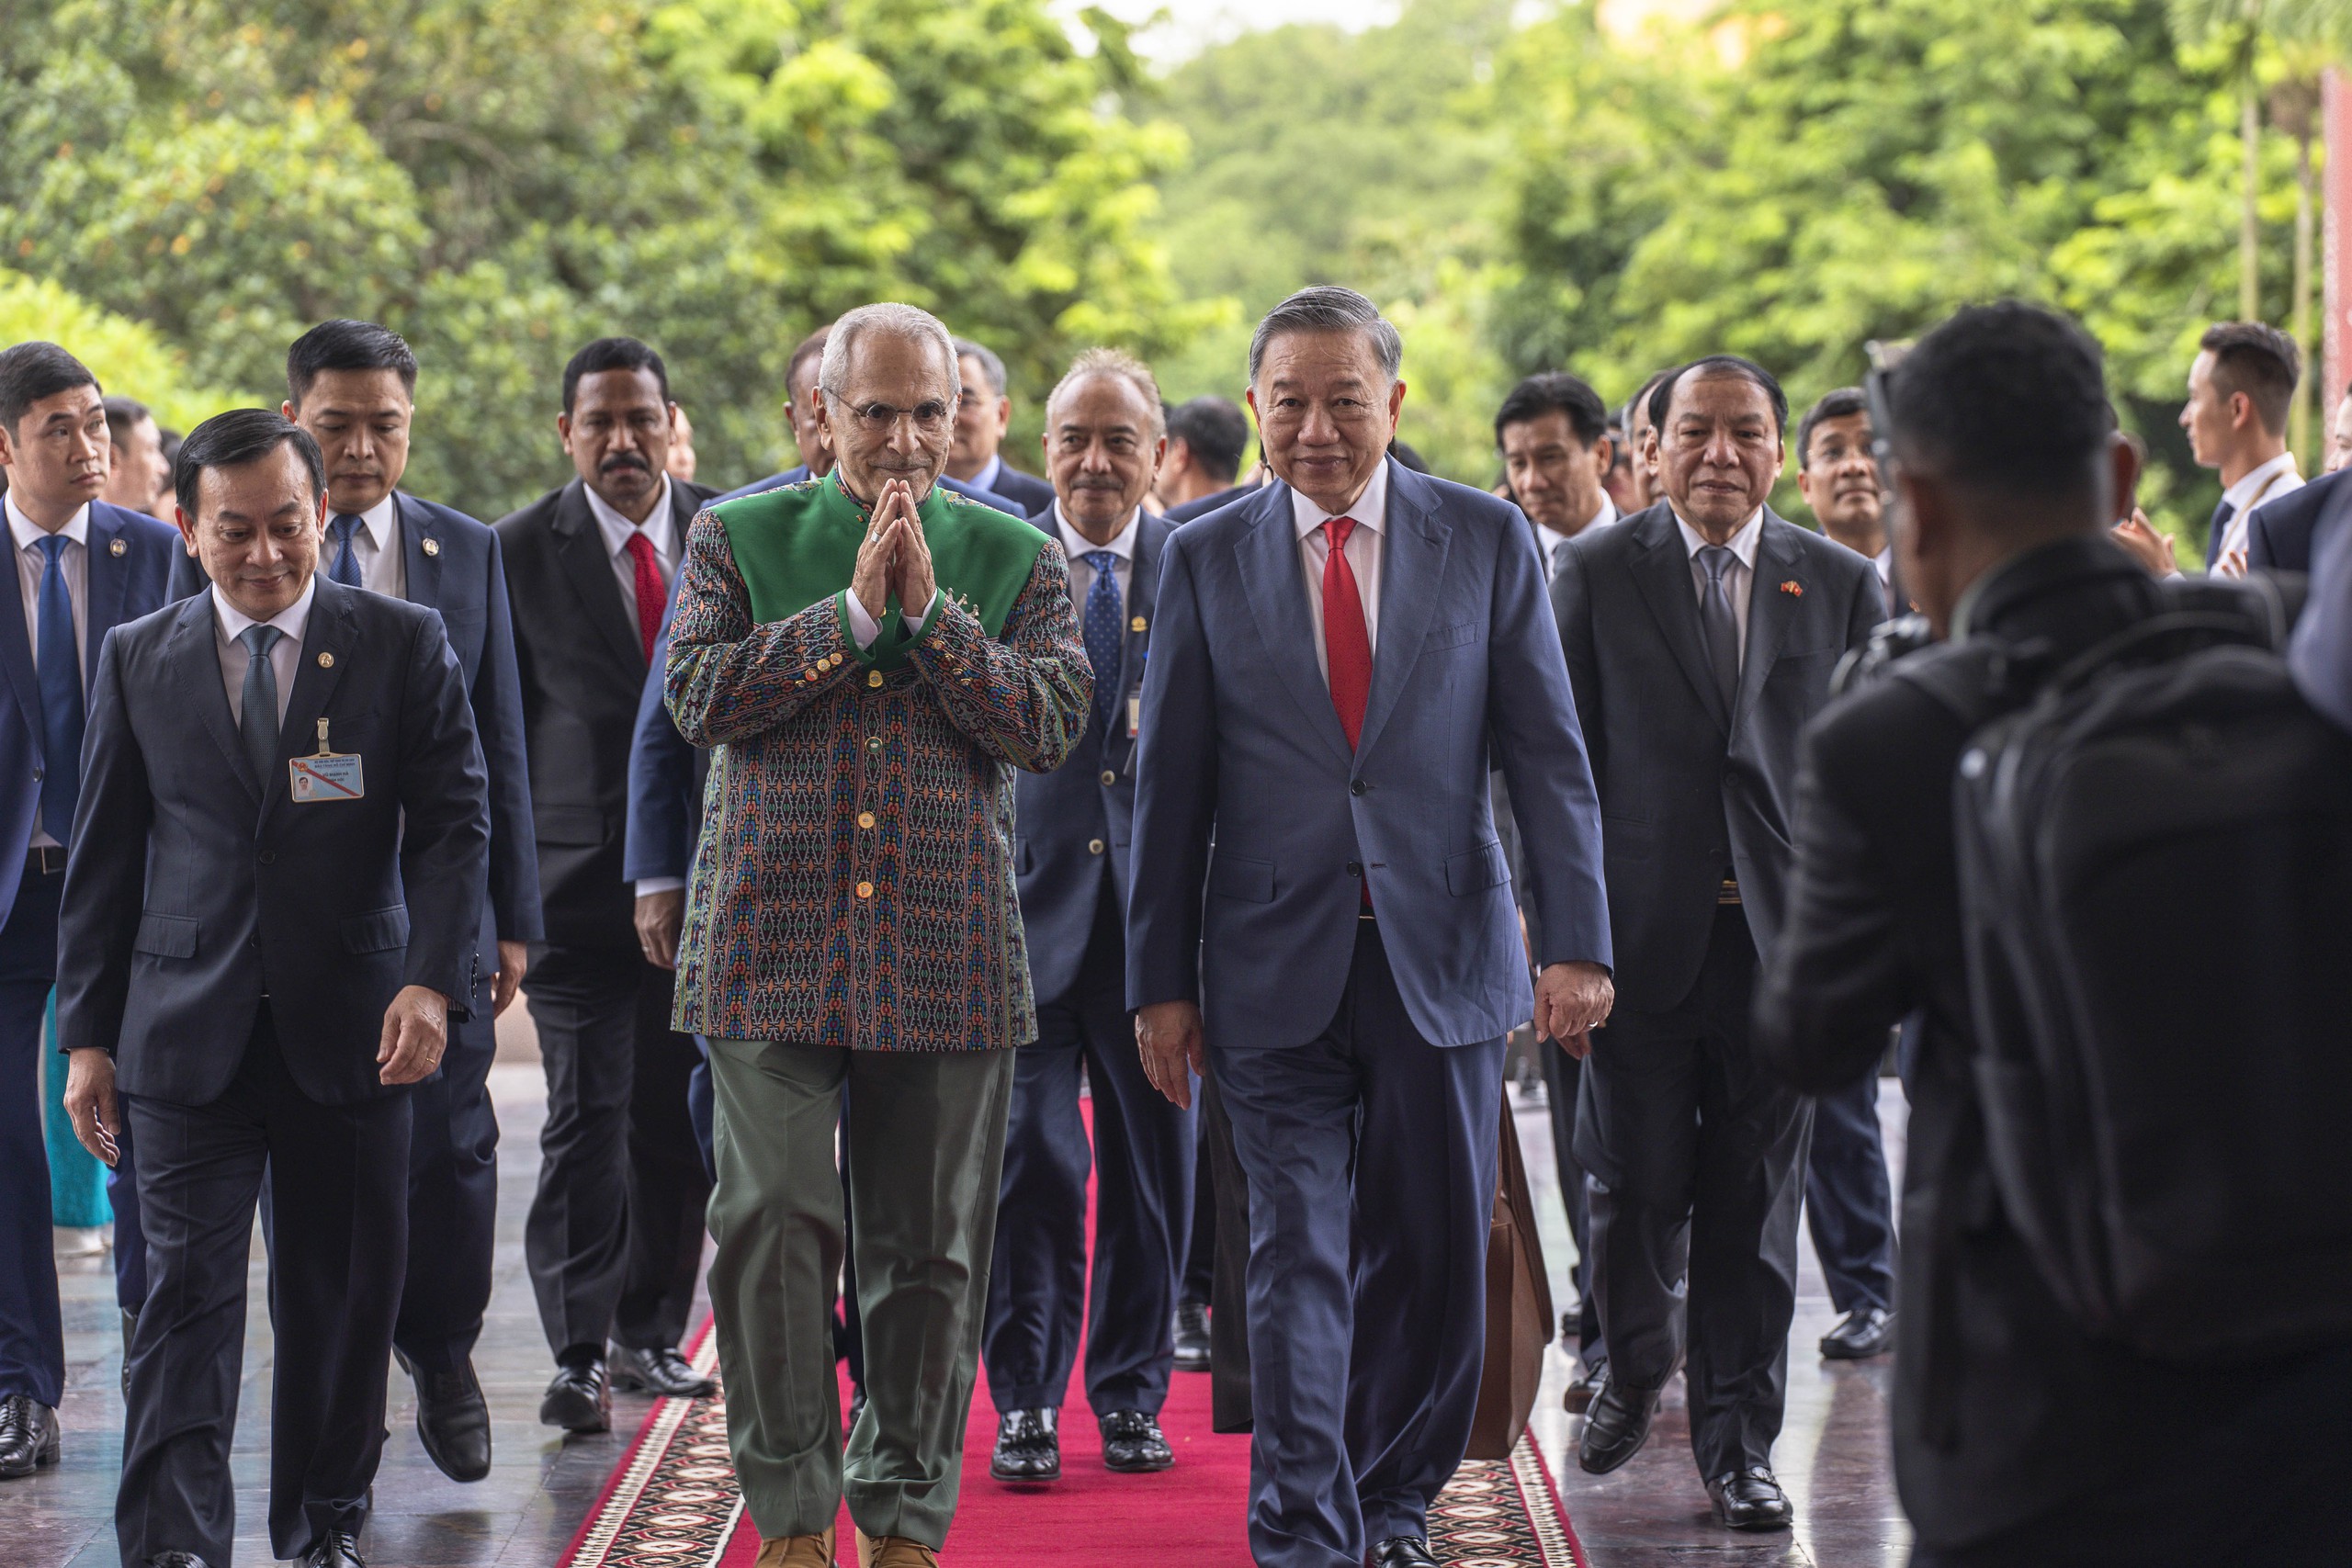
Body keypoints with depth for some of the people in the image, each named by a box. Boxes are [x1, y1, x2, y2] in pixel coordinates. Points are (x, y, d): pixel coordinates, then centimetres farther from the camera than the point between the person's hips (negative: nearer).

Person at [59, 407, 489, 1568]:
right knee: (186, 1293, -7)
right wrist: (88, 1035, 6)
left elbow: (454, 821, -1)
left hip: (348, 1030, 0)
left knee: (344, 1295, 7)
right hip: (188, 1031, 0)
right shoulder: (139, 659, 6)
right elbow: (104, 857, 9)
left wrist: (433, 980, -16)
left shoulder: (403, 645, 2)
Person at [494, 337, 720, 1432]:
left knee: (679, 1119, 7)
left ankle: (650, 1331, 20)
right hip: (579, 877, -2)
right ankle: (579, 1352, -5)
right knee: (586, 1119, -8)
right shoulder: (519, 552, 0)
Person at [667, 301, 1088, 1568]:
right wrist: (852, 607, -11)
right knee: (773, 1222, -6)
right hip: (773, 937, -1)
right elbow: (699, 696, -6)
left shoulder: (1016, 559, 9)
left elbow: (1052, 723, -4)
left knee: (932, 1248, 4)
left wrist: (930, 609, -11)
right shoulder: (738, 536, 7)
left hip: (948, 952, 1)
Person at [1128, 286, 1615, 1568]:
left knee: (1433, 1258, 7)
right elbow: (1171, 787, 6)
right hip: (1278, 968, -1)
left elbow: (1547, 755, 1)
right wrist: (1160, 979, 2)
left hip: (1444, 957, 1)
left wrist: (1576, 941, -7)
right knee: (1298, 1259, -3)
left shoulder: (1487, 540, 3)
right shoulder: (1206, 560, 4)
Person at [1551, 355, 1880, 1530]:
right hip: (1641, 934, -1)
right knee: (1635, 1189, 5)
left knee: (1755, 1206, 4)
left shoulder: (1842, 584, 6)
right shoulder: (1595, 574, 2)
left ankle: (1738, 1441, 15)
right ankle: (1634, 1368, 33)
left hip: (1784, 936, 1)